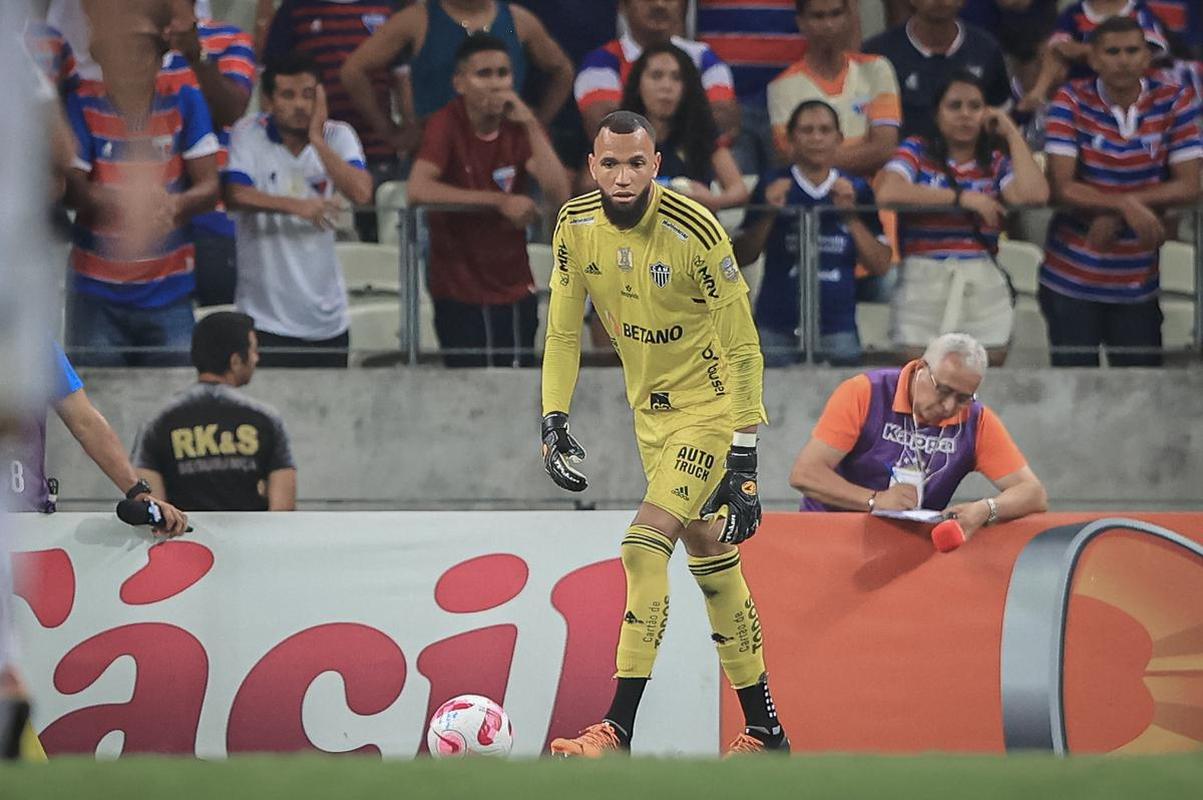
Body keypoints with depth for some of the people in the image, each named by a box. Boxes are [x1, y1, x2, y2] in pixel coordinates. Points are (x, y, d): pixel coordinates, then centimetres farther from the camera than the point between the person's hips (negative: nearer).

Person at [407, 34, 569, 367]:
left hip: (514, 288, 4)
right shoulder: (446, 125, -10)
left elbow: (559, 195, -10)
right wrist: (500, 201, -23)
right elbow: (418, 190, -26)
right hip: (459, 292, -4)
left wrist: (530, 125, -17)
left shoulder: (520, 126, 2)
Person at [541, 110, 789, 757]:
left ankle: (617, 733, -20)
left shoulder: (696, 232, -23)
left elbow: (742, 349, -19)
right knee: (708, 558, 13)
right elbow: (563, 329, 5)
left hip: (712, 409, -7)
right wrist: (553, 423, -5)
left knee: (645, 547, -19)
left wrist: (745, 458, -20)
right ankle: (765, 728, 23)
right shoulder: (576, 226, -7)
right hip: (651, 411, 7)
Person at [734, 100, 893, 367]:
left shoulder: (855, 190, 9)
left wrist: (850, 215, -5)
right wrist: (769, 213, -8)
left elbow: (881, 265, 4)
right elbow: (742, 257, 5)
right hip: (776, 325, -1)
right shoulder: (772, 187, 6)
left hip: (837, 326, 1)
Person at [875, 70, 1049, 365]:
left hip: (983, 284, 2)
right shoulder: (916, 151, 7)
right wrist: (961, 197, -9)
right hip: (923, 281, -2)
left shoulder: (995, 161, 14)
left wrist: (1012, 134, 4)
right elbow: (888, 192, -13)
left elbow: (1034, 195, -5)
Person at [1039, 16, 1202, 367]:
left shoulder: (1175, 101, -1)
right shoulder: (1072, 102, -5)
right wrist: (1126, 206, -27)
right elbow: (1061, 189, -13)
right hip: (1071, 281, -1)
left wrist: (1114, 213, -17)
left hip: (1139, 282, 1)